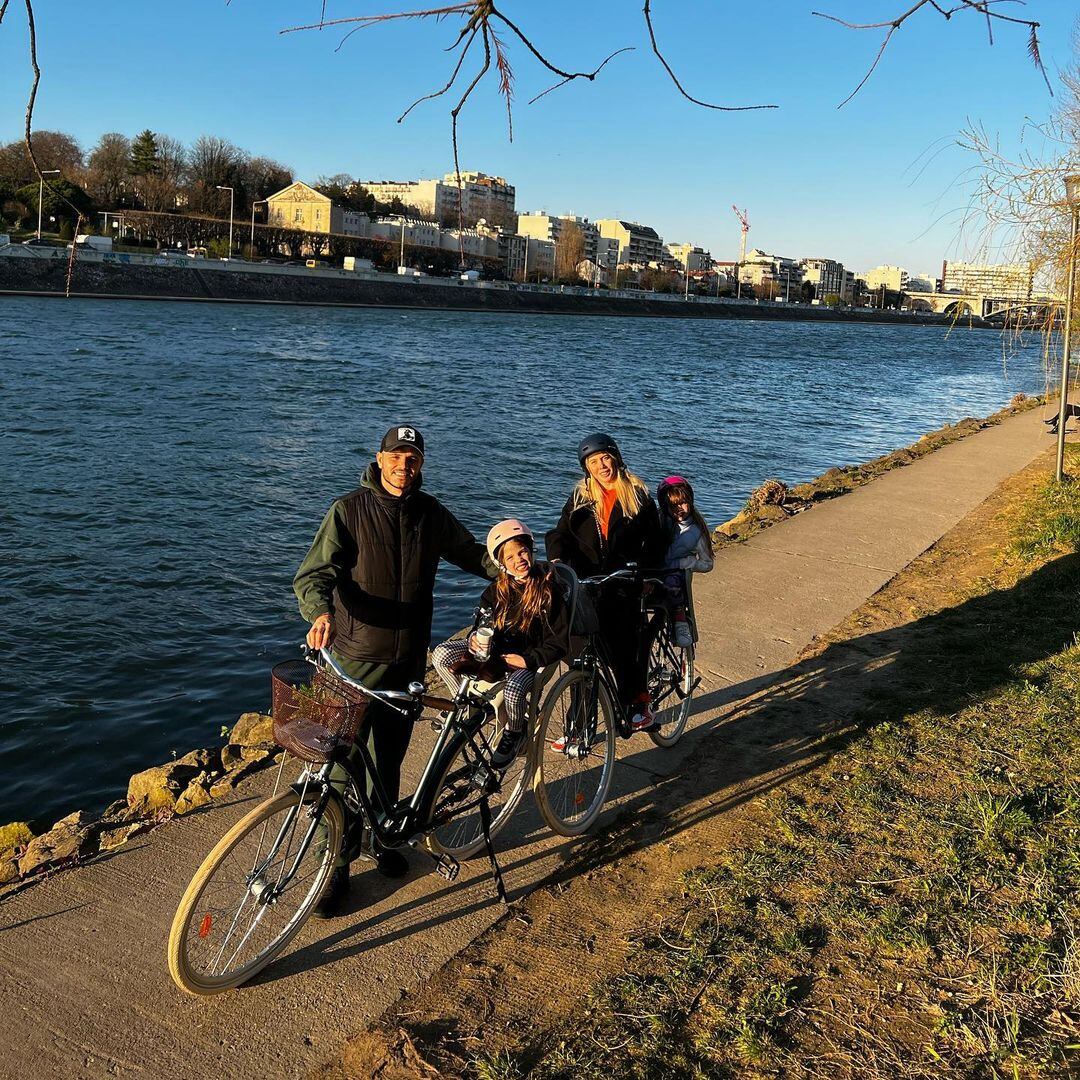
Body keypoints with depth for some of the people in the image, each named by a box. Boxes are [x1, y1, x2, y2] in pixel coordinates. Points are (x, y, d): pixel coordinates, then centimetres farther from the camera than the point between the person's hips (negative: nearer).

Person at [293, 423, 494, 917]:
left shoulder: (431, 514, 4)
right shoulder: (349, 510, -9)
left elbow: (470, 553, 18)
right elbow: (314, 573, -17)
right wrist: (322, 613, -36)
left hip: (408, 659, 4)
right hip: (355, 659, -4)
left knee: (390, 759, 18)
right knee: (345, 763, -1)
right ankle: (339, 866, 12)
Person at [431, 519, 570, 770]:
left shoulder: (548, 590, -12)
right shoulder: (497, 590, 1)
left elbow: (559, 643, -10)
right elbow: (482, 623, 5)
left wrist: (527, 660, -21)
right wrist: (474, 639, -18)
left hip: (528, 658, -5)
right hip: (494, 651, 5)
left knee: (513, 691, -38)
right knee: (441, 654, -16)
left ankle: (515, 732, -2)